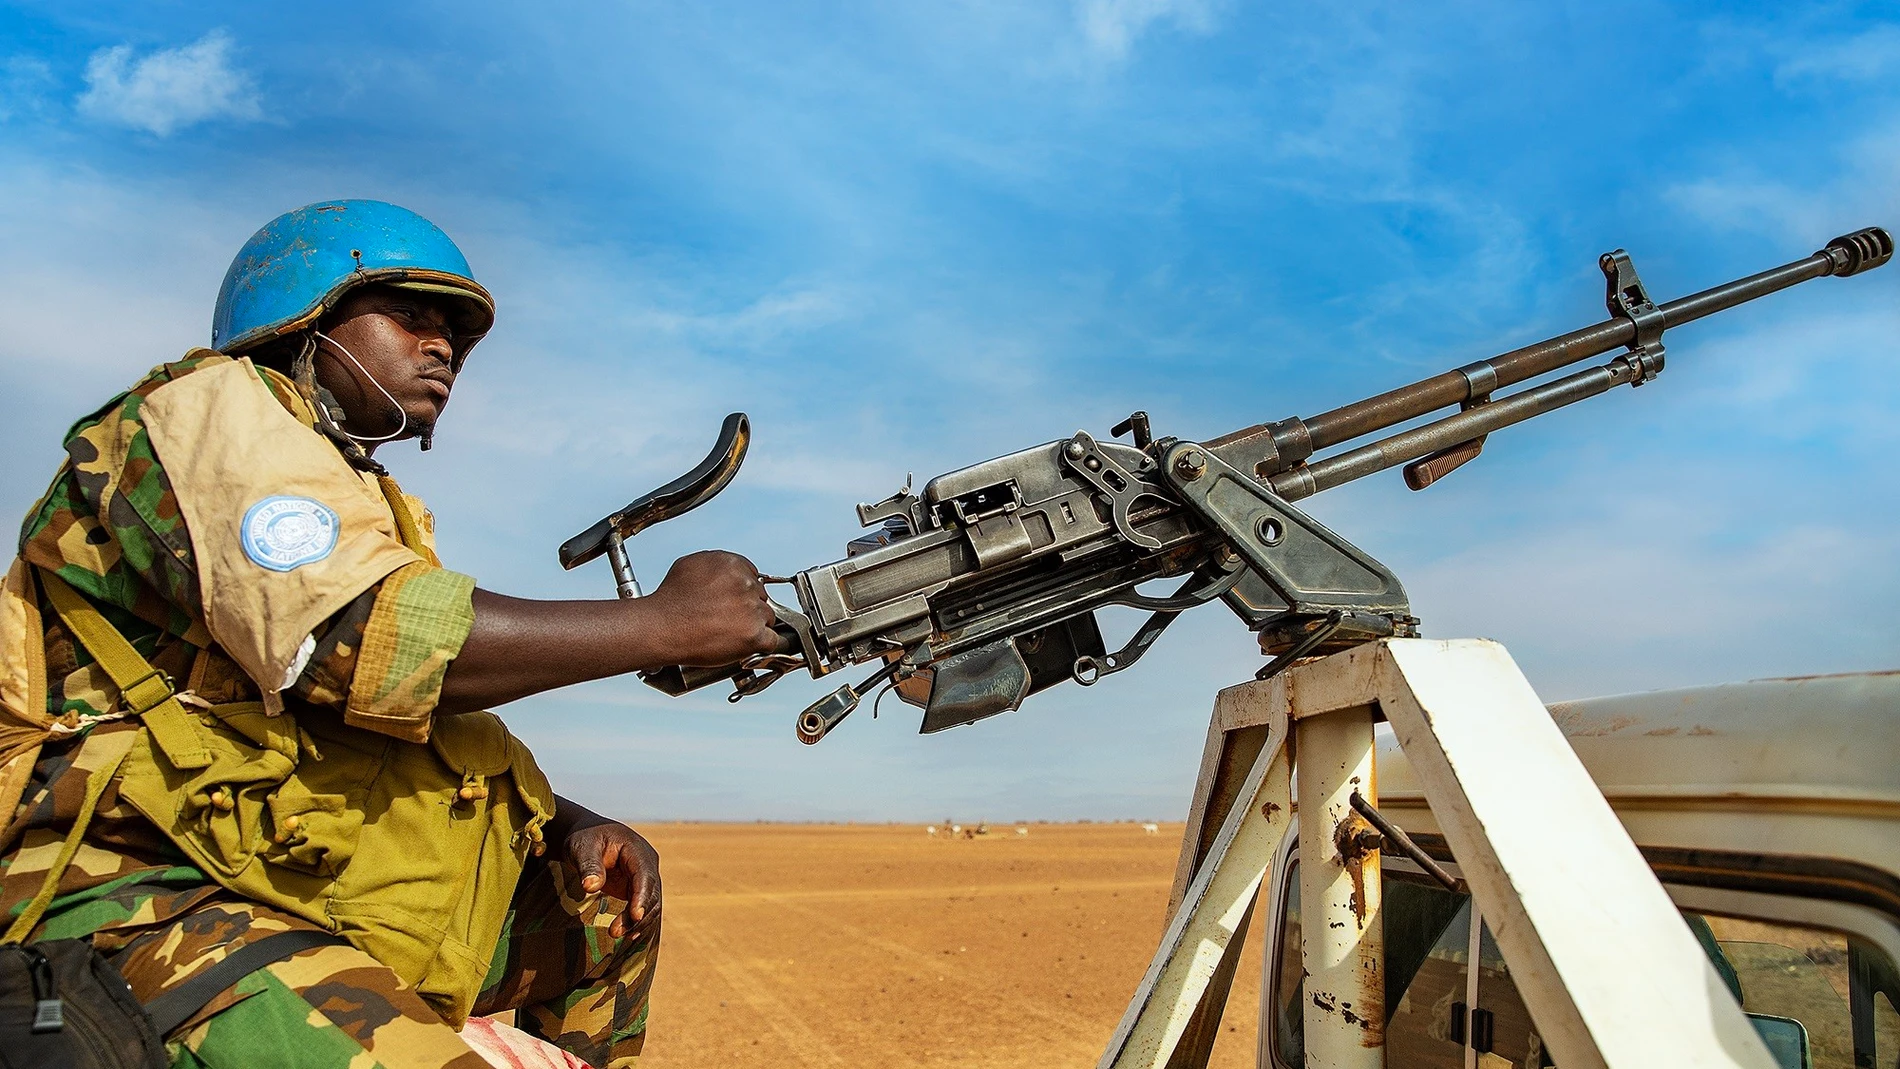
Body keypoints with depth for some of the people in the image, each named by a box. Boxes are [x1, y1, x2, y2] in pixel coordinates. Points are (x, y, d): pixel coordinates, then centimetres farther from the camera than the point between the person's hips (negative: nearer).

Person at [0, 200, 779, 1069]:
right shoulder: (207, 406, -4)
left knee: (605, 890, 11)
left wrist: (570, 827, 1)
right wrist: (664, 623, -16)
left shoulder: (371, 510, 24)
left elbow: (431, 732, 20)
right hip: (129, 893, -9)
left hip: (291, 883, 9)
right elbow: (355, 641, -22)